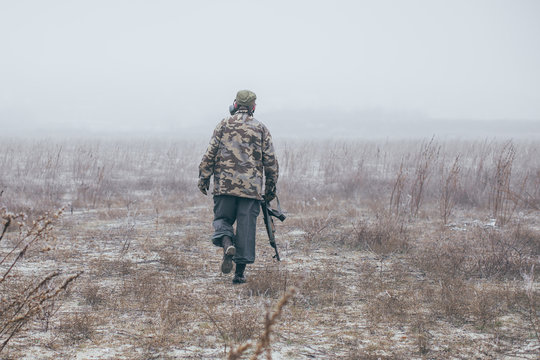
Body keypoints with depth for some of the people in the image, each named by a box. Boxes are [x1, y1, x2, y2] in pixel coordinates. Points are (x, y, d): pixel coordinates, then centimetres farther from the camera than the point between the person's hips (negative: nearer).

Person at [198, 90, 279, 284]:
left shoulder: (224, 124, 5)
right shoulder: (261, 128, 8)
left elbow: (210, 153, 1)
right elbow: (270, 160, 7)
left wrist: (204, 178, 7)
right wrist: (271, 187, 14)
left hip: (225, 184, 0)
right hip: (251, 186, 0)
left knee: (222, 219, 13)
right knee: (246, 226, 3)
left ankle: (227, 243, -19)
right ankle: (240, 271, 2)